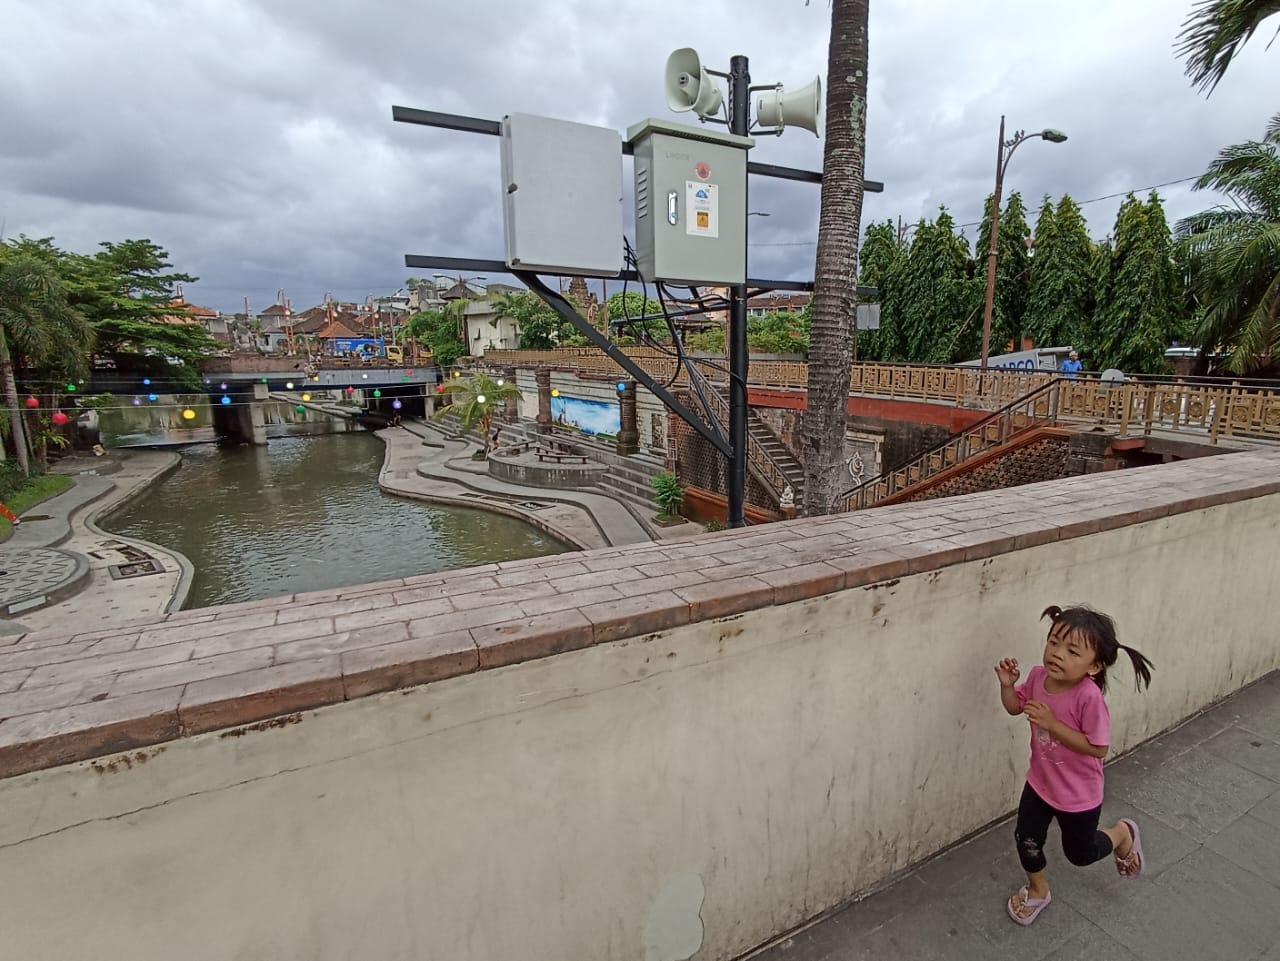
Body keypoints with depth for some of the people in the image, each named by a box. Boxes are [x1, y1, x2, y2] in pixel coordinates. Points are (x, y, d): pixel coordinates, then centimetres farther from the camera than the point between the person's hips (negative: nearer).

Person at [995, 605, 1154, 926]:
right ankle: (1038, 891, 43)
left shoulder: (1089, 696, -33)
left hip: (1079, 794, -4)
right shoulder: (1038, 676, -16)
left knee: (1080, 853, 22)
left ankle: (1123, 834, 50)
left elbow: (1097, 748, -27)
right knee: (1027, 841, 15)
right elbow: (1014, 707, 0)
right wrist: (1007, 684, -19)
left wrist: (1052, 724, -34)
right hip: (1039, 782, 4)